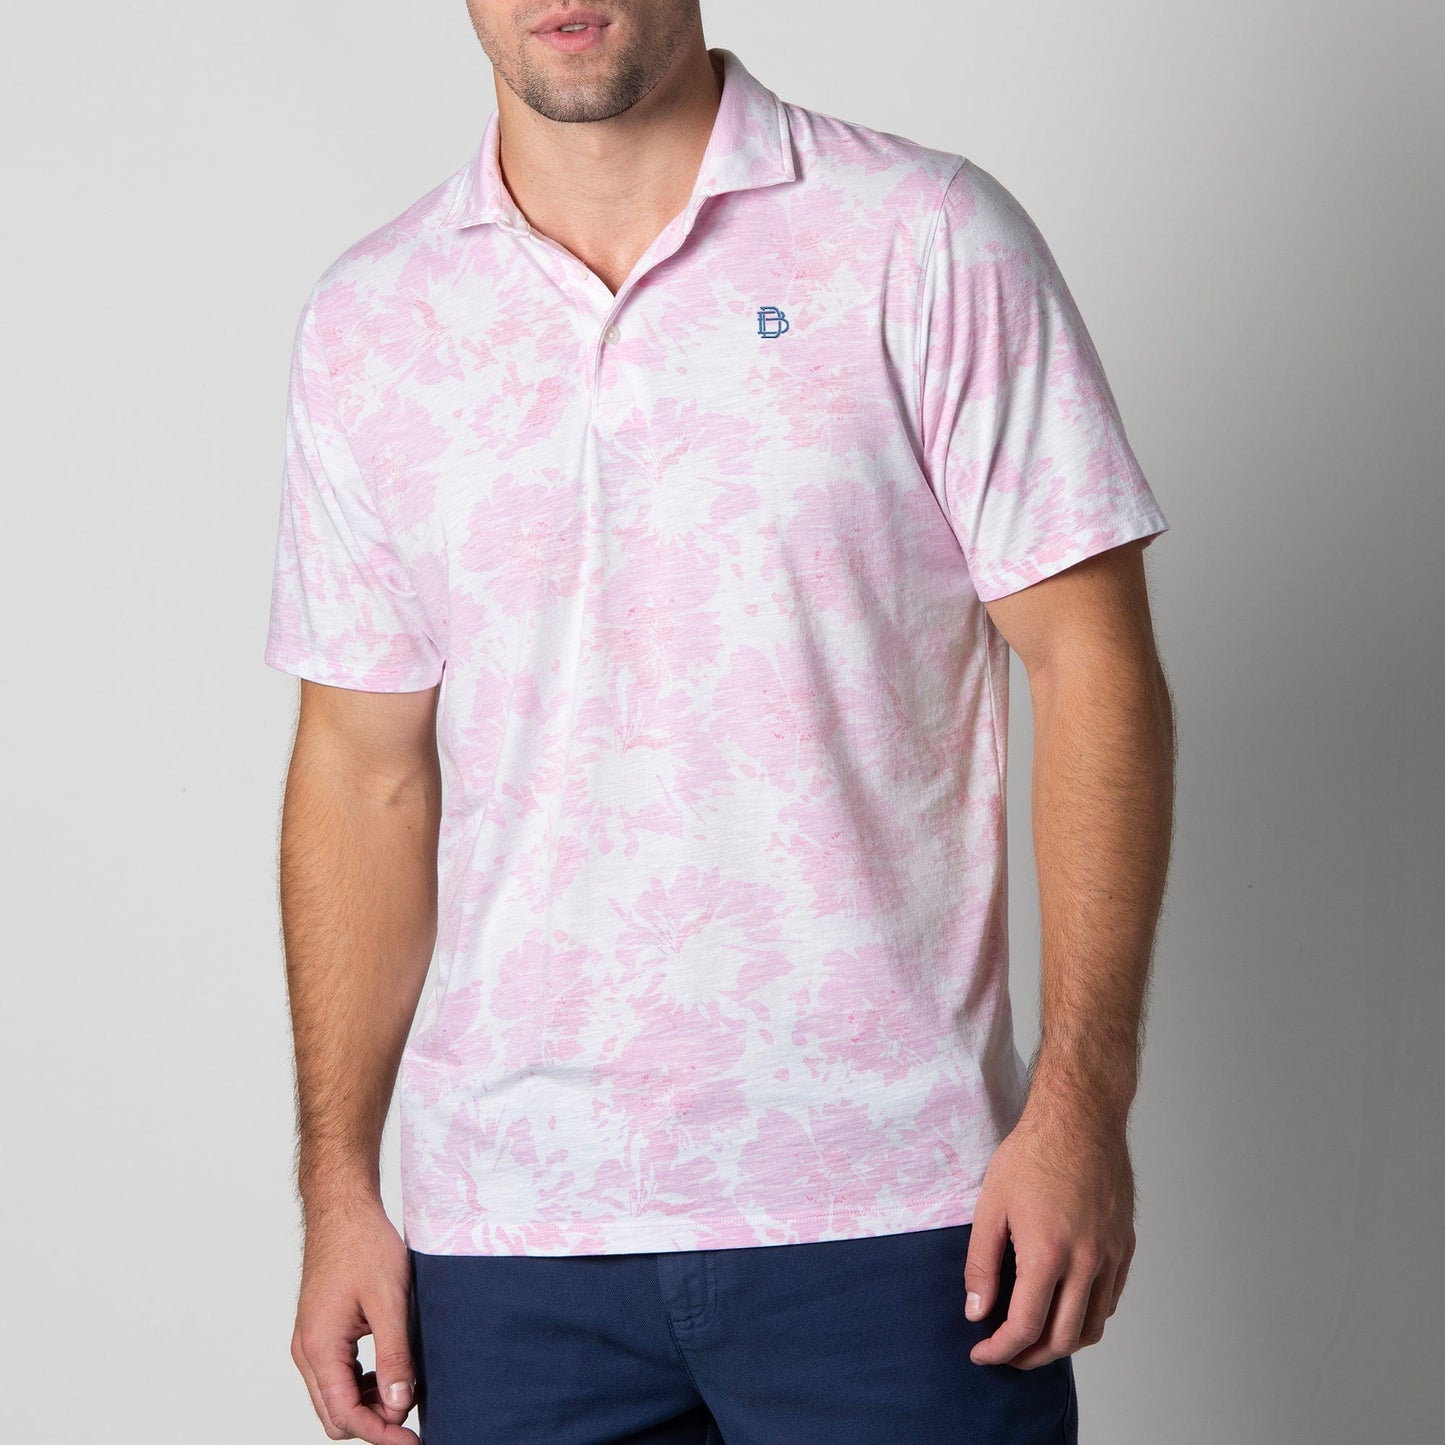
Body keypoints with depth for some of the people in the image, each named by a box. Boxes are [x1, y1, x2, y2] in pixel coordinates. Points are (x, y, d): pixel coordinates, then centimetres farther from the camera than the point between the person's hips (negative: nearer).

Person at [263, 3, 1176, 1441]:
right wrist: (337, 1186, 8)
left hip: (890, 1204, -2)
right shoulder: (366, 323, 7)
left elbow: (1092, 665, -4)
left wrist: (1080, 1103, -11)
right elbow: (364, 772, 11)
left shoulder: (927, 243, -2)